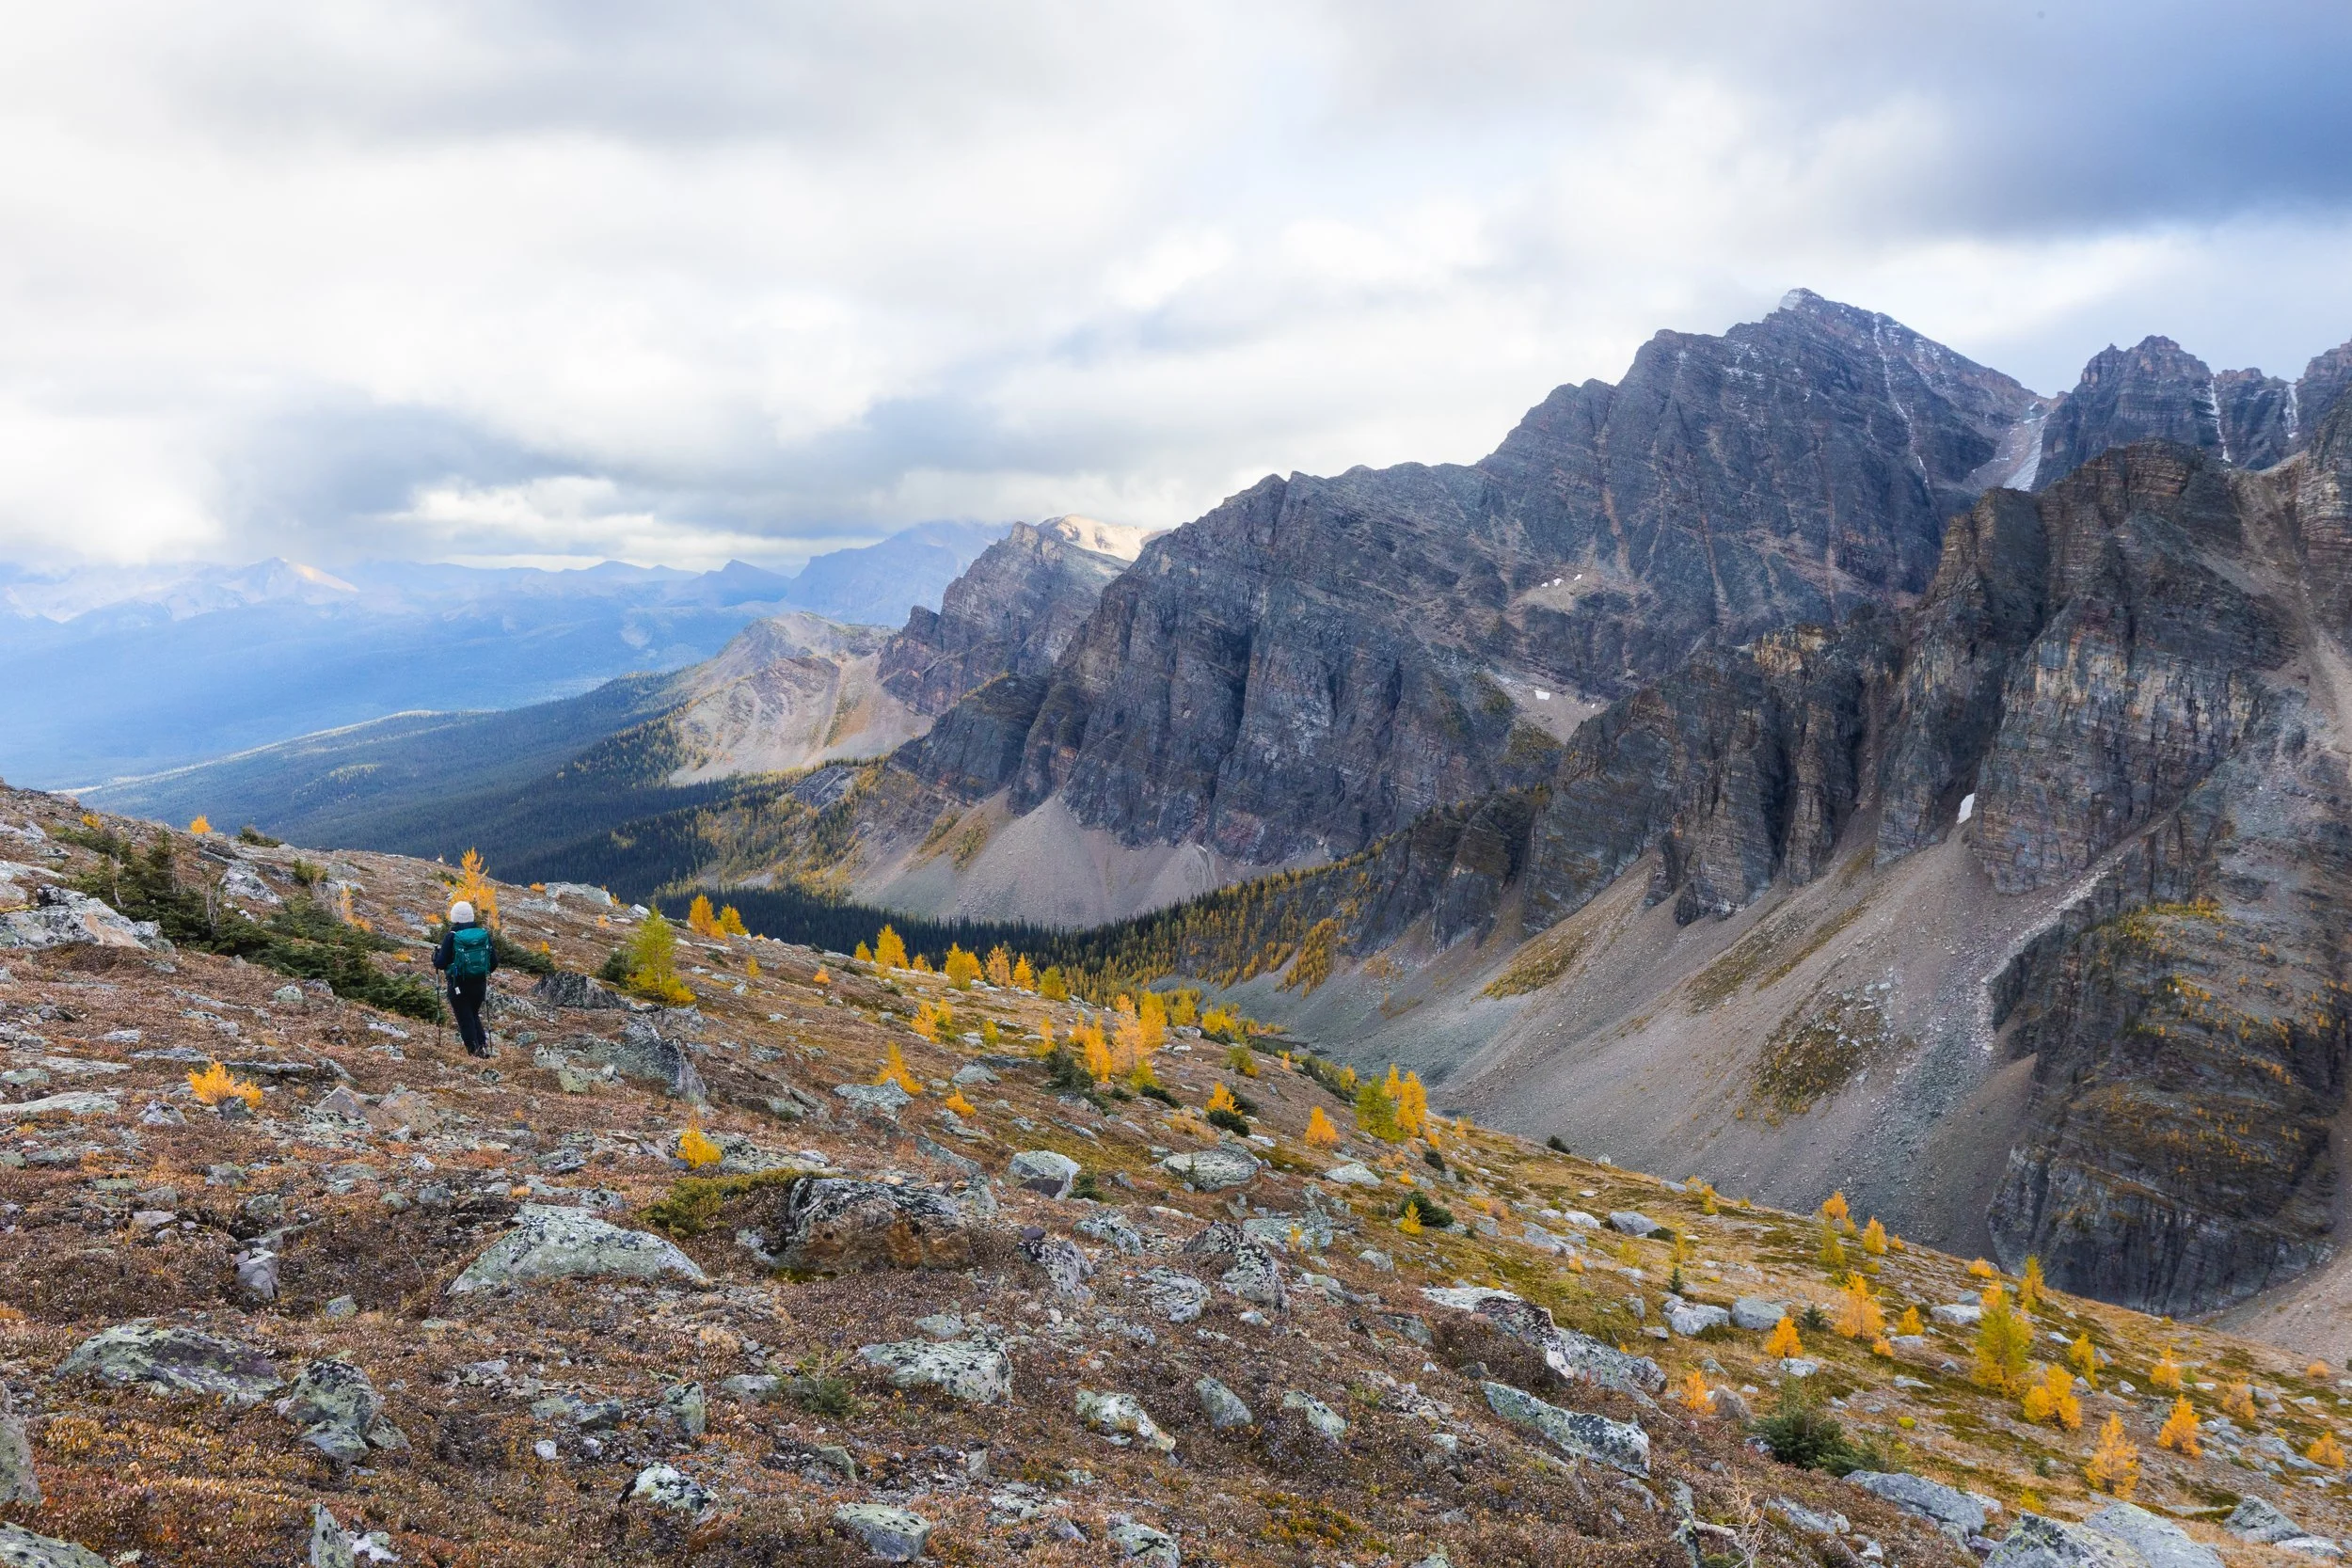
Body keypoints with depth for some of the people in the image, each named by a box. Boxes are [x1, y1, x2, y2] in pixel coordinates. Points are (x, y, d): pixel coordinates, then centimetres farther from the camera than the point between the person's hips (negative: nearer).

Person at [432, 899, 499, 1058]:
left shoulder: (451, 937, -13)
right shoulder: (484, 934, -1)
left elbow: (441, 963, -11)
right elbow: (494, 962, 4)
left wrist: (436, 954, 10)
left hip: (458, 986, -4)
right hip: (480, 984, 4)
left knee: (465, 1019, 6)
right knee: (474, 1015, 23)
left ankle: (473, 1051, 1)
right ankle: (483, 1045, 8)